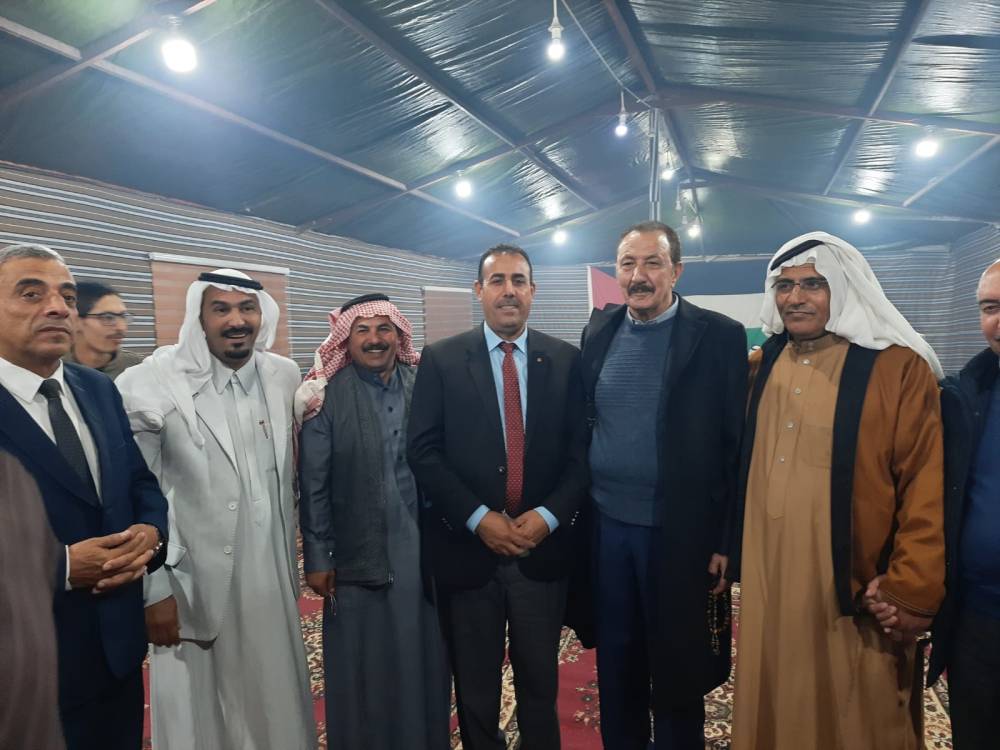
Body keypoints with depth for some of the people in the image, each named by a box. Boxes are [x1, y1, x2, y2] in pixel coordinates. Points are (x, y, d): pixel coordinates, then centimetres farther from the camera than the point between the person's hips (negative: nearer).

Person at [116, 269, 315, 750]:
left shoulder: (284, 376, 0)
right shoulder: (152, 386, -13)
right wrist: (153, 590, -9)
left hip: (272, 579, 4)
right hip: (194, 586, -3)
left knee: (277, 704, 18)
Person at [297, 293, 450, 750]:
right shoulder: (327, 397, -6)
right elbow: (313, 484, -5)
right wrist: (317, 557, -4)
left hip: (424, 550, 2)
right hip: (358, 554, -2)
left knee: (422, 657, 15)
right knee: (363, 665, 11)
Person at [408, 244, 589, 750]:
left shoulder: (565, 360, 2)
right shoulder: (441, 360, -3)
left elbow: (580, 452, 1)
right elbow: (423, 452, -7)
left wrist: (548, 515, -11)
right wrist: (478, 518, -14)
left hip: (543, 548, 1)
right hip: (467, 548, -1)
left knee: (540, 684, 18)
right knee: (475, 690, 18)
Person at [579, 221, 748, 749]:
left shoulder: (719, 336, -9)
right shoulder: (599, 330, 4)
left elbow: (736, 448, -9)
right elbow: (581, 423, 9)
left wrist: (728, 541, -10)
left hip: (680, 532, -3)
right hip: (605, 526, 4)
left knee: (677, 670, 15)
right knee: (614, 665, 19)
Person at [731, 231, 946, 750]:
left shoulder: (898, 367, -9)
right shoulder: (761, 366, 7)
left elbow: (928, 490, -11)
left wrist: (910, 591, -13)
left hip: (854, 587, -4)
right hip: (768, 579, 5)